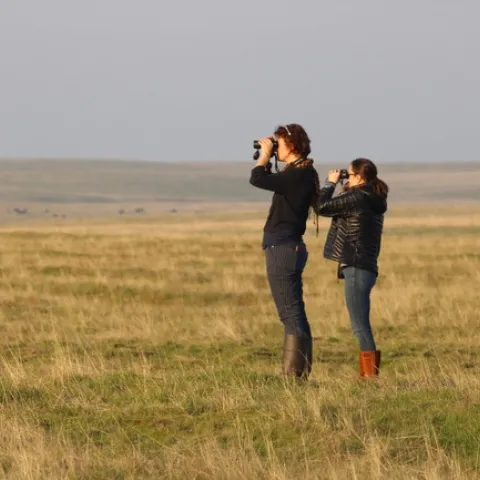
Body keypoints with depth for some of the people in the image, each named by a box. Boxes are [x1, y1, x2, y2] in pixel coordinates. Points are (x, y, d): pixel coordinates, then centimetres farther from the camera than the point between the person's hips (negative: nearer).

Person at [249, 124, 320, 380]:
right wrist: (265, 157, 14)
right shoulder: (300, 173, 13)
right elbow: (270, 182, 27)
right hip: (289, 246, 10)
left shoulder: (298, 175, -17)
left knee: (291, 313, -9)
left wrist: (265, 155, -8)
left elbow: (257, 179, -24)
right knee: (294, 313, 12)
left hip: (283, 248, -10)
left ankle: (295, 373, -9)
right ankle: (298, 372, 16)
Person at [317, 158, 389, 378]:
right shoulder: (373, 201, 14)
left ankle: (370, 374, -13)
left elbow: (322, 207, -13)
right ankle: (369, 373, 15)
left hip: (356, 268, -10)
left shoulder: (357, 198, -14)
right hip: (365, 267, 10)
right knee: (361, 325, 14)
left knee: (360, 325, -10)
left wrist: (331, 183, 1)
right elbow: (341, 210, 26)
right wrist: (345, 191, 14)